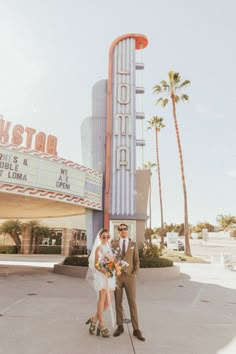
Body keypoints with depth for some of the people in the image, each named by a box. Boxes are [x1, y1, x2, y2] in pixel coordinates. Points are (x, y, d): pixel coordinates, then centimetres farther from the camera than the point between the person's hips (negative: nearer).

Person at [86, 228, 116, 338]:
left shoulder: (109, 247, 13)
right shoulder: (99, 248, -8)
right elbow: (96, 265, -13)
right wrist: (105, 272, -27)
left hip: (110, 276, 7)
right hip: (101, 275, -7)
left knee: (108, 301, 7)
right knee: (102, 299, -3)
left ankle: (94, 319, 23)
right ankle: (102, 326, 9)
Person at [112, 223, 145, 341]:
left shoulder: (133, 244, 4)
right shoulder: (114, 245, 4)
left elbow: (136, 261, 3)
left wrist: (135, 274, -9)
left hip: (129, 276, -1)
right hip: (117, 276, 1)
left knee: (132, 302, -2)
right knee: (118, 302, 6)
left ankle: (136, 329, 5)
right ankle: (120, 326, 19)